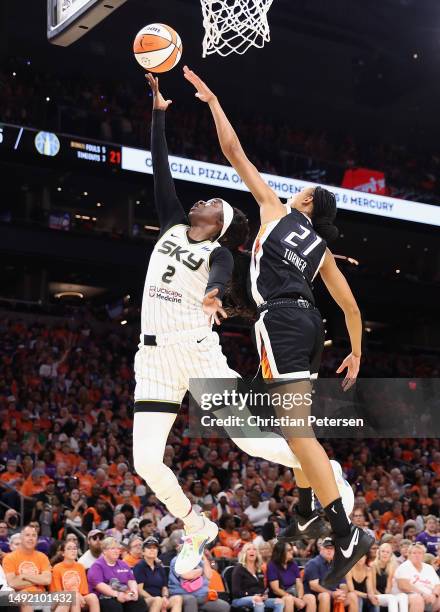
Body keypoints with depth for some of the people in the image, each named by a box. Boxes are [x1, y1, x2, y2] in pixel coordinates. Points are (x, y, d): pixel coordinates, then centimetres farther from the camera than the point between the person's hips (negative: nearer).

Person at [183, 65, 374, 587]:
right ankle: (309, 515, 27)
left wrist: (211, 99, 17)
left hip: (281, 320, -7)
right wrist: (355, 353, 32)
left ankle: (348, 533, -21)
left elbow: (234, 152, 8)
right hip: (308, 321, 7)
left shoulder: (276, 209, 10)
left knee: (296, 430, -14)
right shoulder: (322, 247, 21)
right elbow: (350, 305, 20)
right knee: (297, 424, 22)